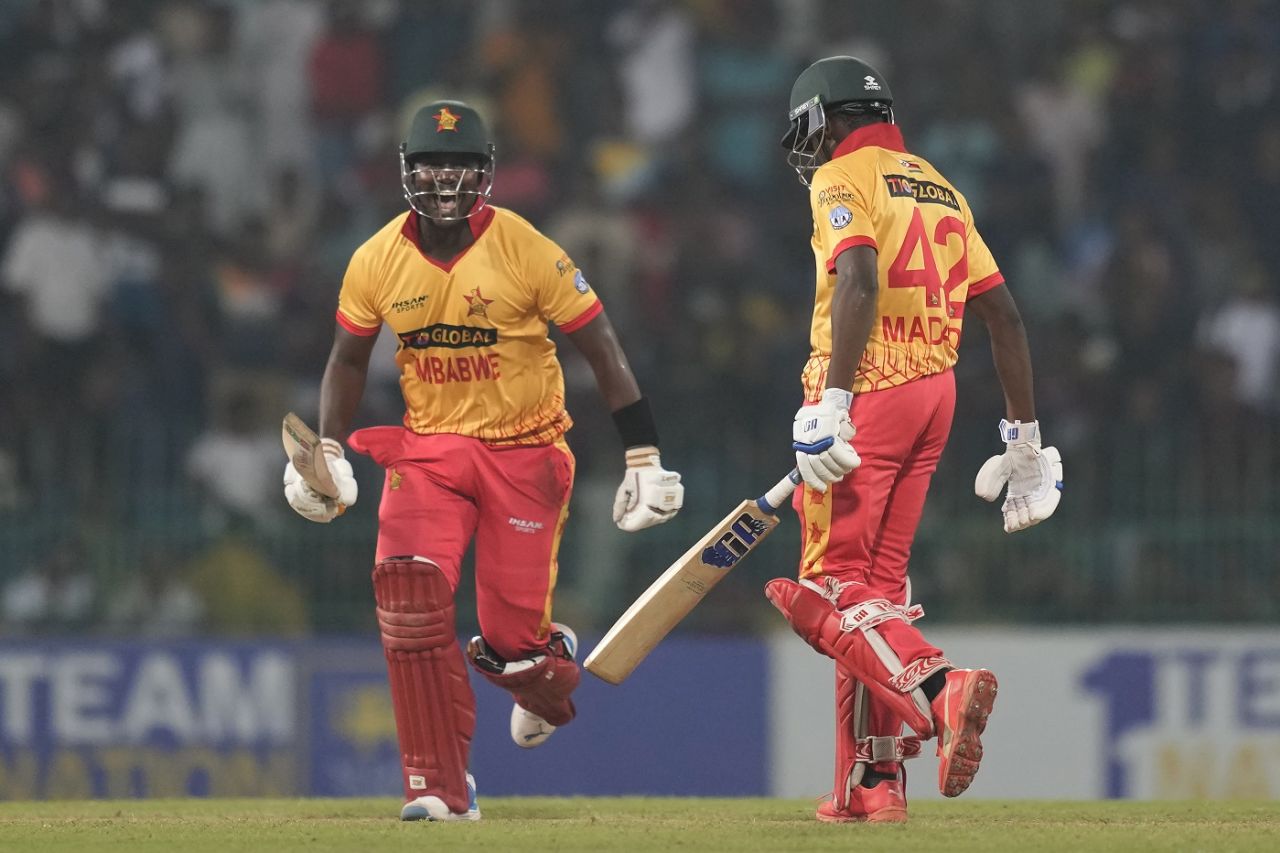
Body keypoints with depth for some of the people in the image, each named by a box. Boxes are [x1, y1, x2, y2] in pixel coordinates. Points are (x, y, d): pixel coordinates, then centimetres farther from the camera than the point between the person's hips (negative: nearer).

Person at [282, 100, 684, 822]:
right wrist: (328, 451, 0)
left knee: (513, 639, -5)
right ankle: (442, 787, -14)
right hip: (427, 447, 3)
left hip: (525, 448, -3)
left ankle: (554, 668, 38)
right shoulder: (377, 261, -3)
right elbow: (350, 358, 13)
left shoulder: (528, 252, -14)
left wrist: (645, 457, -10)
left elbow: (604, 350, -9)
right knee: (409, 591, -21)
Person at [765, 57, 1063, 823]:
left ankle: (940, 688, -32)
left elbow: (859, 279, -21)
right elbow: (1004, 313, 17)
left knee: (832, 591, -8)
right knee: (879, 585, 12)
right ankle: (873, 781, 9)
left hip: (869, 392, -8)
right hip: (936, 392, 8)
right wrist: (1025, 437, 20)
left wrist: (832, 405, -29)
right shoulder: (939, 189, 20)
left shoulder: (843, 179, -3)